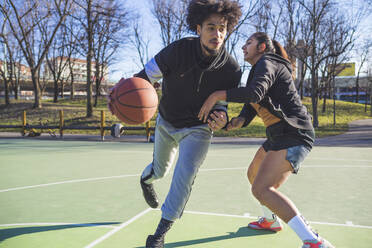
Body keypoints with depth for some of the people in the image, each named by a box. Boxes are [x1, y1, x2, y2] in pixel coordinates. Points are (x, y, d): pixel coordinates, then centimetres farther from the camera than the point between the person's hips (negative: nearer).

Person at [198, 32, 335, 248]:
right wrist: (239, 121, -9)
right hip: (280, 135, 11)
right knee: (253, 175, 24)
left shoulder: (266, 63, -10)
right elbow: (250, 107, 13)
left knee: (261, 189, -21)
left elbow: (255, 93, -32)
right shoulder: (258, 70, 21)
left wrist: (216, 95, -26)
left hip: (294, 135, -11)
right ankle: (271, 221, 45)